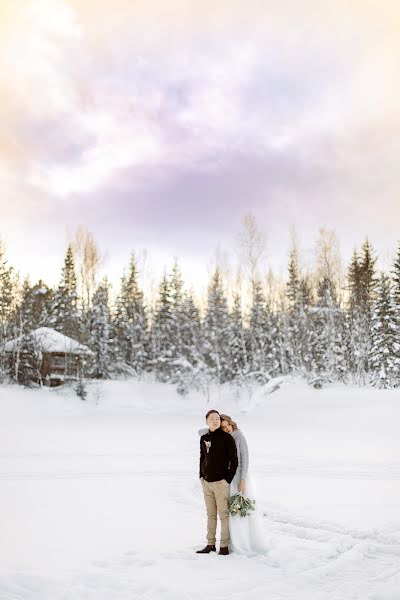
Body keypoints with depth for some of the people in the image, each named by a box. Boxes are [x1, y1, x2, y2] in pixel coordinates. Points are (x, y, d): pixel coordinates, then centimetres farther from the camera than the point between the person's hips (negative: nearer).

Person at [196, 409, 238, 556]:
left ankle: (224, 546, 8)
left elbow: (234, 460, -8)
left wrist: (228, 479, -11)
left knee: (223, 514, -1)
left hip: (221, 482, -5)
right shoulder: (204, 438, 8)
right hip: (206, 482, 5)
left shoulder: (227, 438, -8)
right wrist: (201, 476, 11)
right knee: (211, 514, 12)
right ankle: (210, 544, 20)